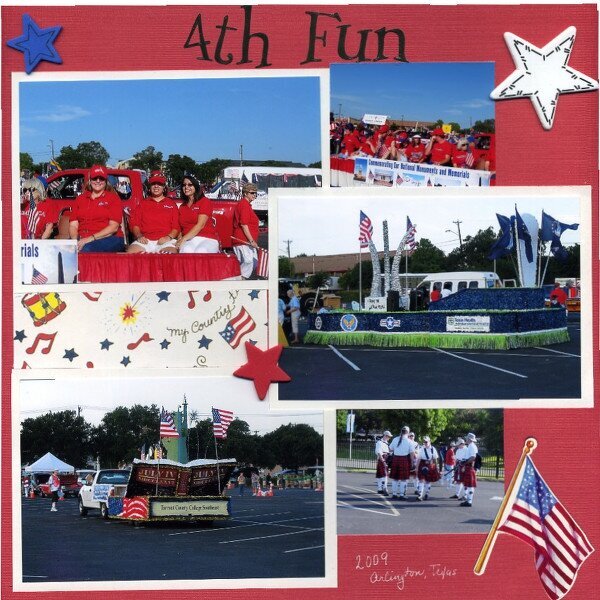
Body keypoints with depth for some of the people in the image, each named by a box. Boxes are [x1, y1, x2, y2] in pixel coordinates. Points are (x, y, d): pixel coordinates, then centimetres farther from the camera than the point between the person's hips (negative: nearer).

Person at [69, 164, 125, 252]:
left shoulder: (113, 198, 8)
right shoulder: (80, 199, 21)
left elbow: (114, 227, -4)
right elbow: (73, 225, 12)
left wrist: (91, 238, -16)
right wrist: (75, 241, -11)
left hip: (109, 239, -3)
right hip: (82, 239, 3)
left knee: (85, 249, -37)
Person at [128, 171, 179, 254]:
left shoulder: (171, 204, 19)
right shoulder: (142, 203, 23)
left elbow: (176, 226, 10)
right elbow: (134, 224, 14)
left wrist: (169, 237, -9)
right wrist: (139, 236, -5)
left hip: (165, 241, -2)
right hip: (145, 240, 2)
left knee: (171, 253, -36)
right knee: (130, 253, -29)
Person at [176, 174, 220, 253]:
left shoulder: (204, 201, 4)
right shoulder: (182, 207, 23)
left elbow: (200, 225, -8)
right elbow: (181, 227, 17)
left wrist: (183, 239, -16)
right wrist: (180, 240, -6)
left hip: (208, 239, -3)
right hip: (189, 241, 3)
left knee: (200, 252, -40)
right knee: (186, 251, -37)